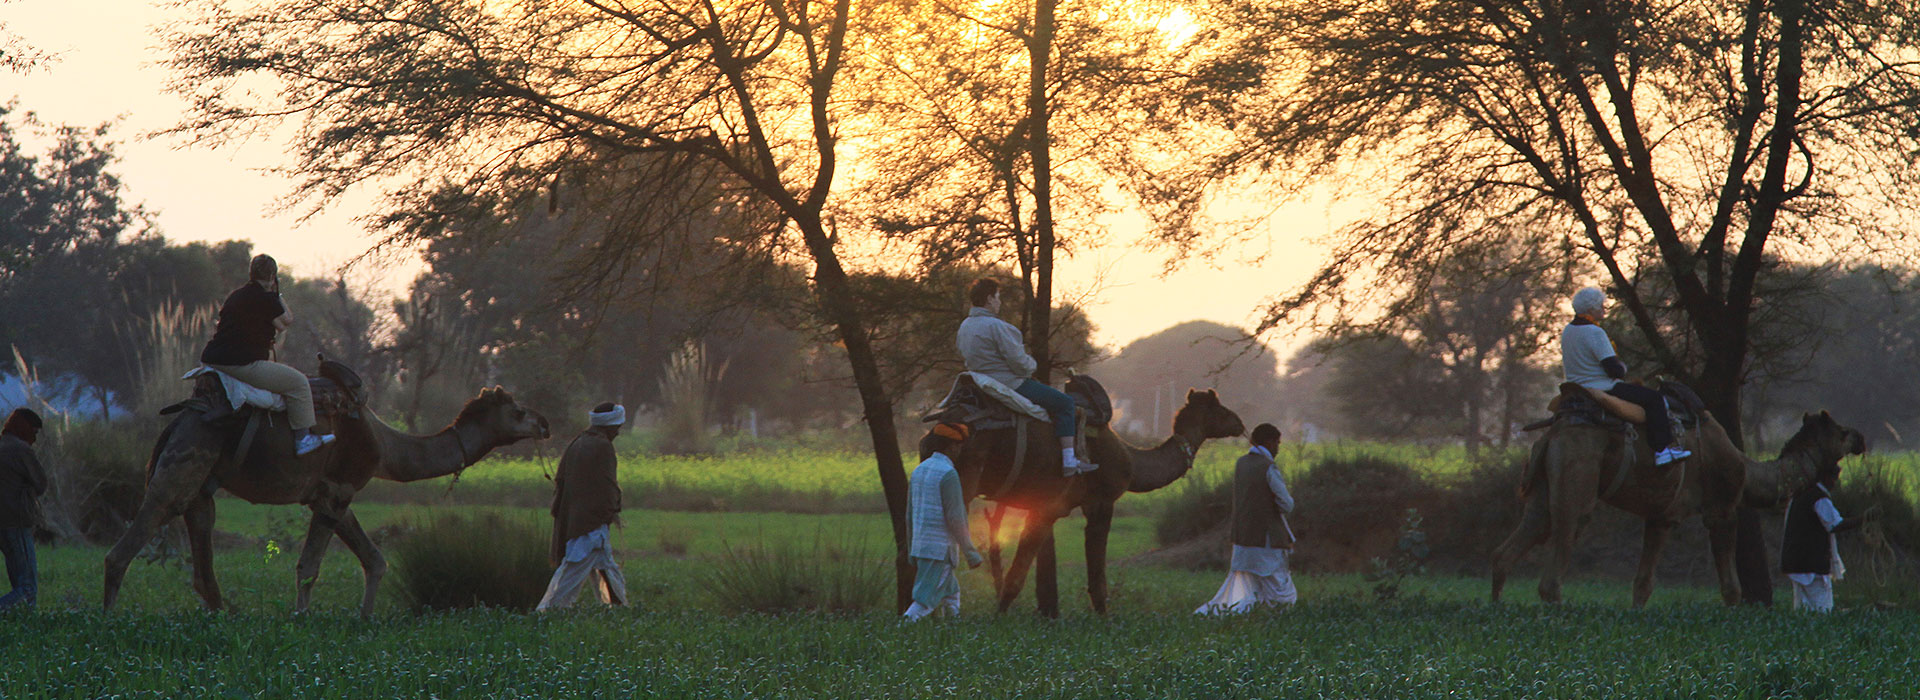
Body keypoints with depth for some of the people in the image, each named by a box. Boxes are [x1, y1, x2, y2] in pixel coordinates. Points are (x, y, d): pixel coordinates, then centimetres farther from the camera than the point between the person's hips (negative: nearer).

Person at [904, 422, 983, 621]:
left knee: (951, 594, 19)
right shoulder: (948, 474, -15)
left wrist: (912, 552, 23)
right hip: (940, 550, -9)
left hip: (920, 545, 9)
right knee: (926, 599, -9)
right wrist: (970, 552, -11)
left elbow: (910, 516, 17)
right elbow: (955, 518, -17)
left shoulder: (919, 470, 12)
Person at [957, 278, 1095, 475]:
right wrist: (1032, 363, 0)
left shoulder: (965, 326, 7)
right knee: (1064, 402, -2)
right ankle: (1069, 462, -6)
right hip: (1009, 384, -10)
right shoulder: (995, 326, -22)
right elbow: (1019, 363, -24)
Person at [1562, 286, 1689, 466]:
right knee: (1654, 399, -9)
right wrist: (1624, 367, 1)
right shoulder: (1595, 333, -20)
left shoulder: (1567, 331, 10)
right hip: (1602, 389, -10)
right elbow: (1615, 370, -22)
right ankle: (1662, 449, -14)